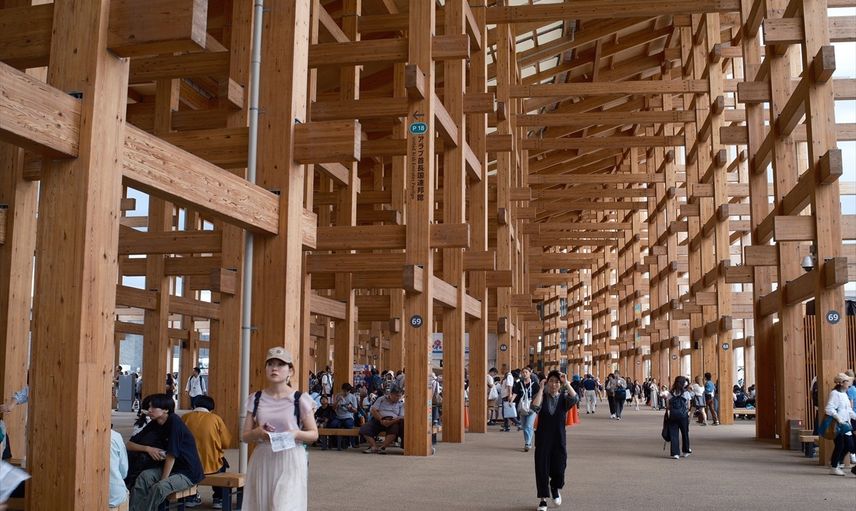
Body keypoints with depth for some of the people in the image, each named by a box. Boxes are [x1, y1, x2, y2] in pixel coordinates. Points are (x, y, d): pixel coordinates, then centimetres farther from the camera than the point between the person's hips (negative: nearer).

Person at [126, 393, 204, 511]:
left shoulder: (174, 422, -18)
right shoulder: (154, 424, 3)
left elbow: (171, 455, -20)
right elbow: (129, 445, 6)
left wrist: (163, 480, -20)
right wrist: (147, 449, -12)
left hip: (188, 472, -6)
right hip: (169, 467, 6)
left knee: (159, 488, -31)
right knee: (144, 476, -22)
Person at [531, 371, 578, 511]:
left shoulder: (564, 397, 2)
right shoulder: (543, 396, 0)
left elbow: (575, 399, -21)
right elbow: (535, 406, -22)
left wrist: (566, 383, -21)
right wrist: (541, 388, -18)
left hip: (559, 439, 1)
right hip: (543, 439, -1)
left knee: (558, 470, 2)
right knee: (542, 468, 1)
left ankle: (555, 488, 36)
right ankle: (543, 499, 16)